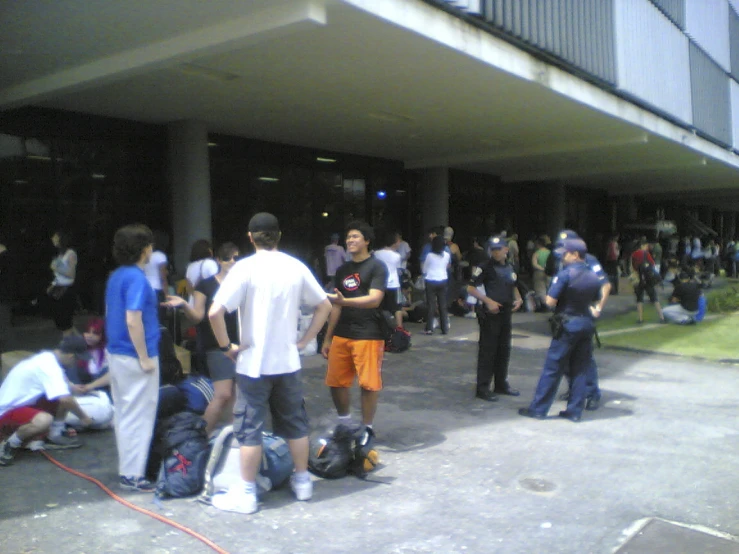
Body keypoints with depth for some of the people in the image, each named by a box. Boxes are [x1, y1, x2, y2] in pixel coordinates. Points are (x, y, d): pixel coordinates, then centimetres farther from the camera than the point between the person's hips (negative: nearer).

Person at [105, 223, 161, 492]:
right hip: (134, 358, -9)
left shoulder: (116, 276, 9)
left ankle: (127, 468, 27)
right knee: (138, 417, 0)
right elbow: (133, 321, -23)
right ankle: (132, 475, 7)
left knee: (124, 414, 17)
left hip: (116, 354, 9)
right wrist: (145, 358, -19)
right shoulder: (136, 278, -18)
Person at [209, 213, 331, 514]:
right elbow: (325, 306, 9)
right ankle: (302, 481, 28)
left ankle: (247, 493, 12)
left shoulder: (245, 268, -12)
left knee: (249, 427, 5)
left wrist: (226, 346, -7)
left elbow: (215, 312, -21)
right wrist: (304, 340, 12)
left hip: (253, 362, -4)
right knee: (295, 423, 16)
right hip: (287, 361, 4)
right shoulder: (296, 267, 1)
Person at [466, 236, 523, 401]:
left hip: (506, 313, 7)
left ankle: (501, 384, 27)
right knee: (487, 350, -4)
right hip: (490, 314, -7)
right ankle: (482, 388, 1)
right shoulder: (486, 267, -8)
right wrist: (488, 301, -20)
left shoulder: (510, 268, 11)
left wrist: (518, 299, 7)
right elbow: (470, 288, -12)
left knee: (504, 350, 14)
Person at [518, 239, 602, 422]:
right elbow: (594, 302, 12)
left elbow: (550, 301, -16)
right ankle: (575, 410, 14)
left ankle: (538, 408, 7)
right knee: (580, 369, 11)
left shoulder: (565, 275, -15)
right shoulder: (594, 278, 6)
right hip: (587, 324, 6)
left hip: (568, 324, -6)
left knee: (552, 369, 0)